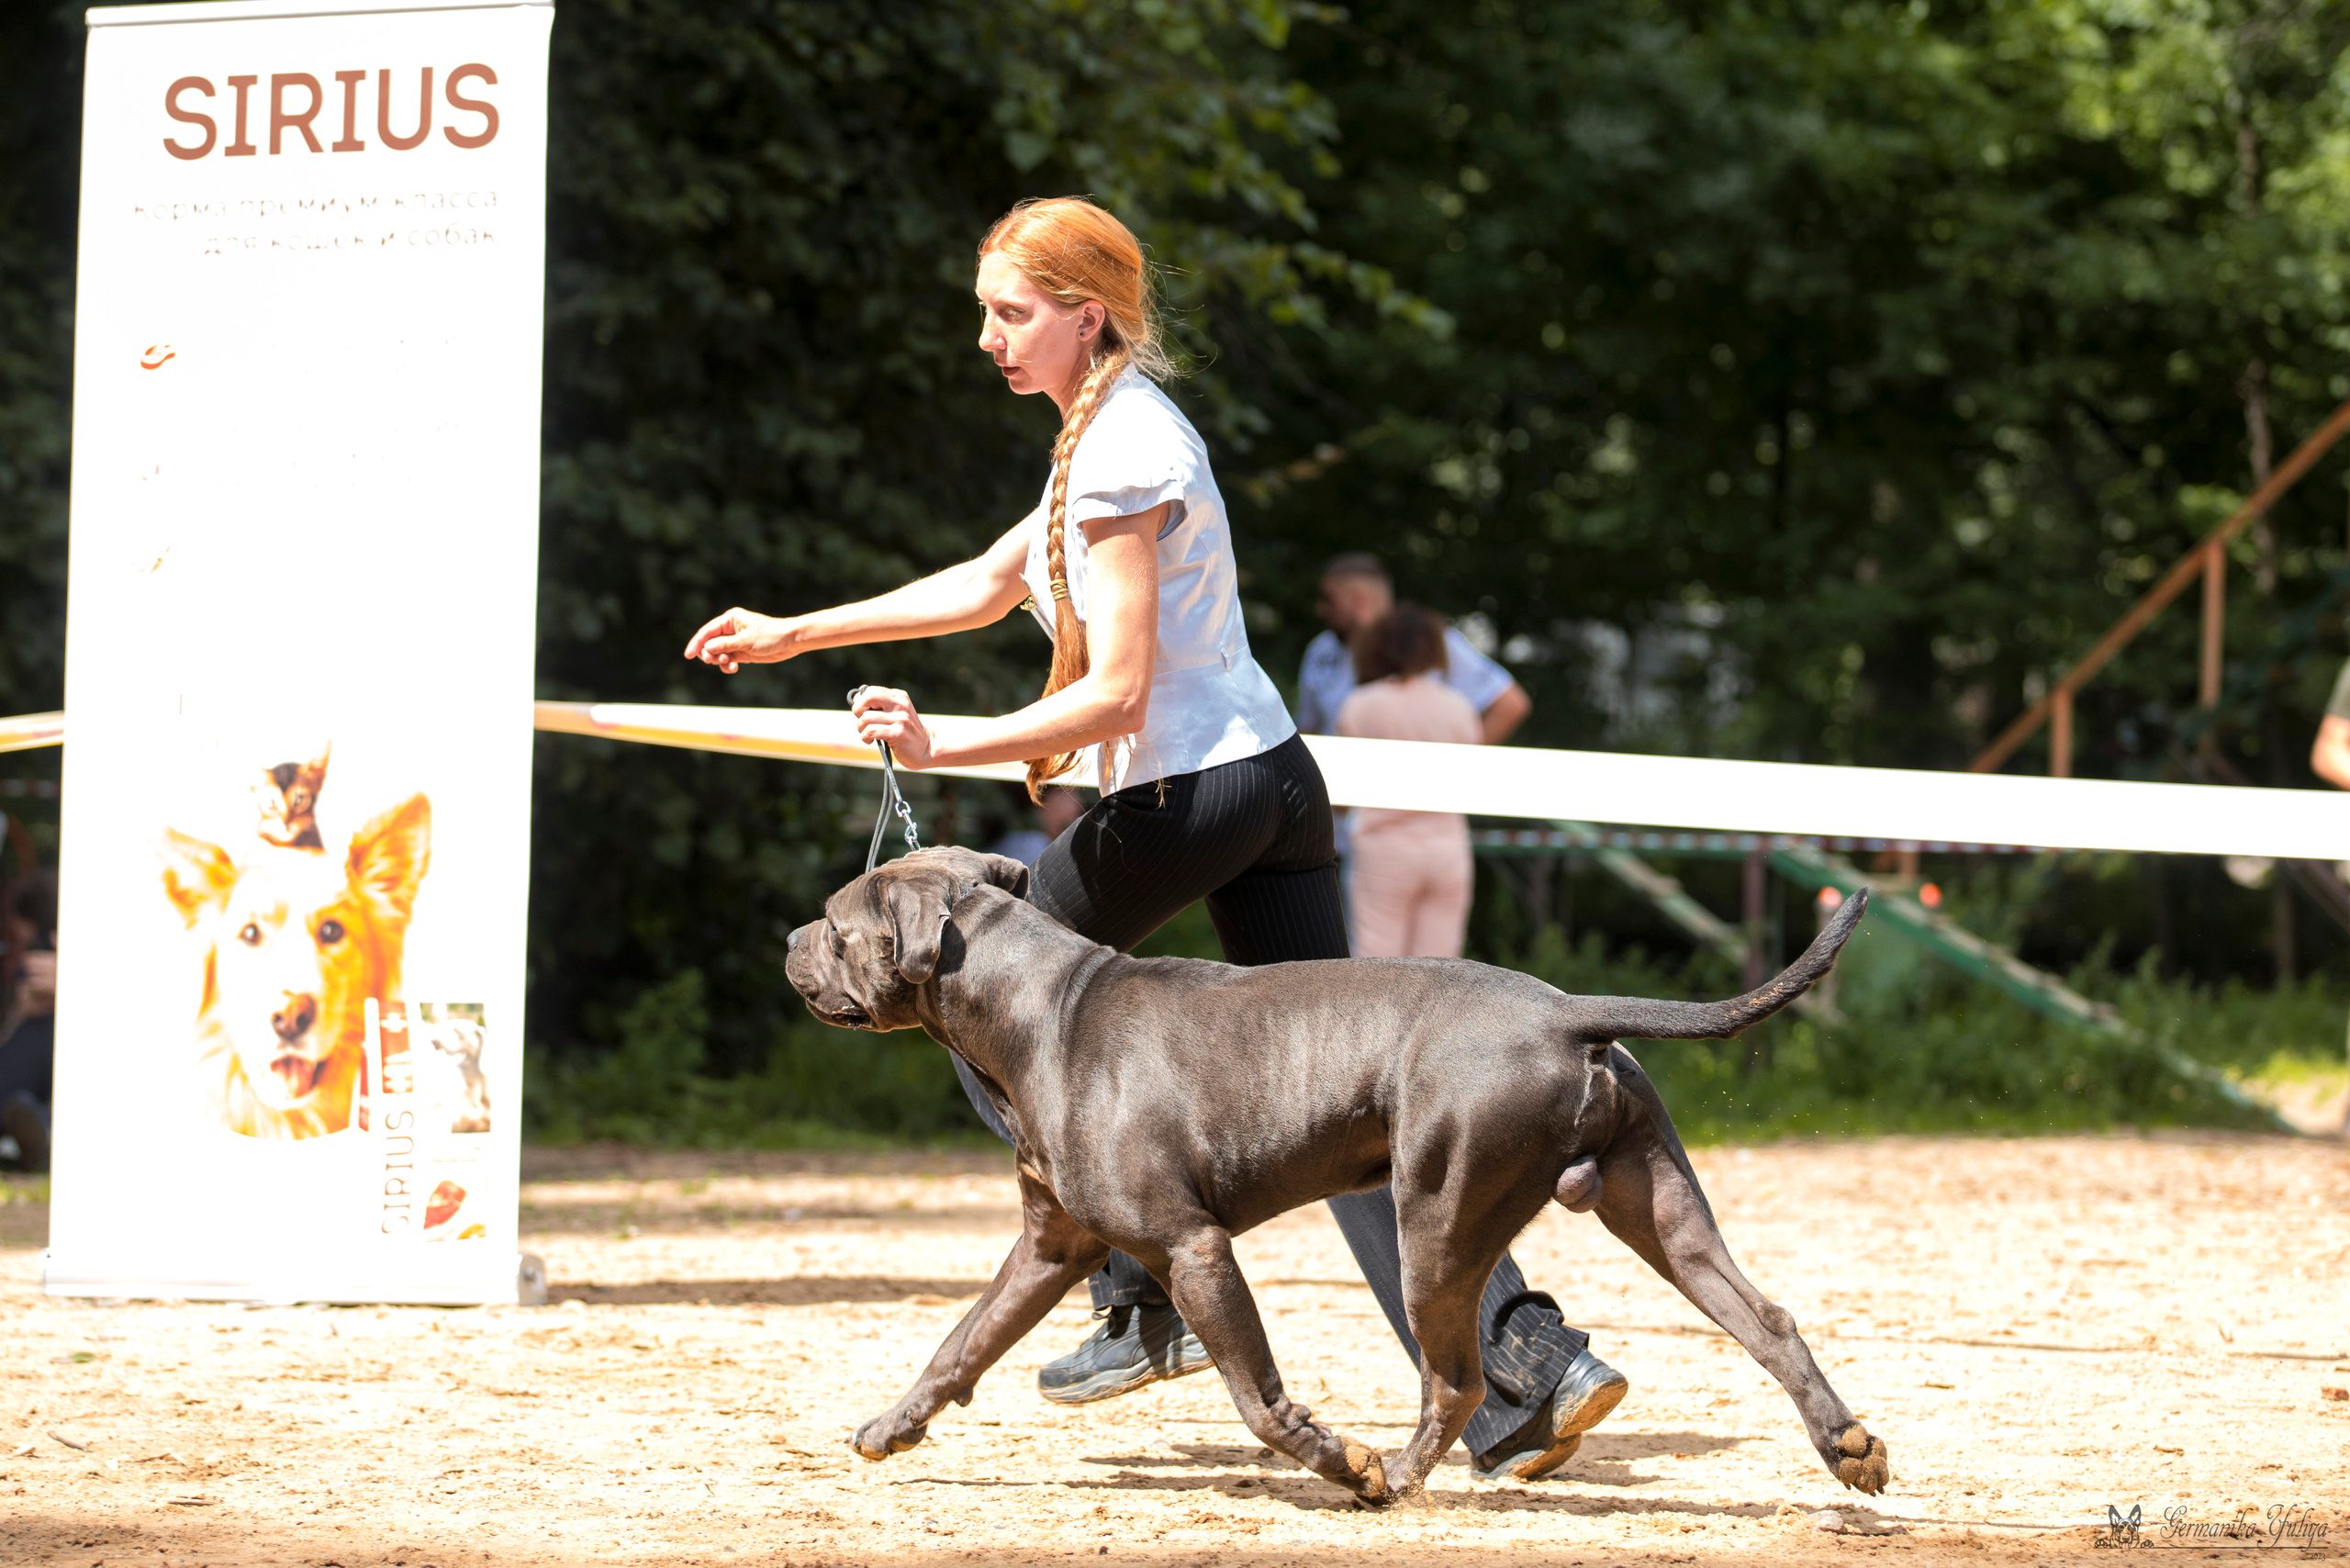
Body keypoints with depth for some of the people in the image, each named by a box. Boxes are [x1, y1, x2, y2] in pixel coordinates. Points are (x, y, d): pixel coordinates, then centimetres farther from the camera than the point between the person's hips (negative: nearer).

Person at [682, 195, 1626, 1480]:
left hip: (1185, 794, -9)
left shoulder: (1121, 451, -14)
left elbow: (1116, 694, -19)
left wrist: (945, 744, -23)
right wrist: (795, 634, 29)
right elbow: (991, 583, 27)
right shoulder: (1118, 428, 17)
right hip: (1270, 781, 9)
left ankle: (1141, 1306, 10)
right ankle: (1526, 1363, -12)